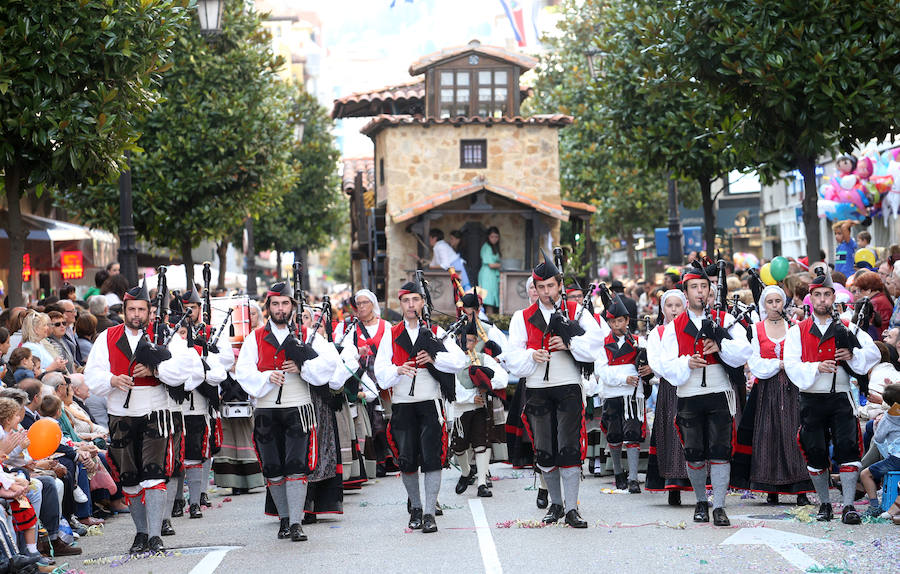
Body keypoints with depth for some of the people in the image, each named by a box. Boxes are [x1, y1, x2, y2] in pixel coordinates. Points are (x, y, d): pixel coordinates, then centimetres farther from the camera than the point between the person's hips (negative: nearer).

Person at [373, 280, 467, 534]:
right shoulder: (391, 335, 10)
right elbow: (380, 370, 2)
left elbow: (459, 360, -2)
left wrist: (433, 358, -16)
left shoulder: (435, 332, 8)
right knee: (406, 461, 3)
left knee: (432, 459, -9)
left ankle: (430, 513, -8)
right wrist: (398, 370, -18)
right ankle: (415, 508, 22)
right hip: (402, 405, 2)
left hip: (430, 402, -1)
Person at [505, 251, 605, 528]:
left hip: (568, 388, -2)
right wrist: (532, 356, -13)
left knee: (569, 449, -9)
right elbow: (513, 359, 6)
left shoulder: (576, 311, 8)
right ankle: (555, 504, 21)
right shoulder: (523, 318, 11)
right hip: (537, 390, 2)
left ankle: (571, 508, -7)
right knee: (544, 452, 6)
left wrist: (569, 343, -16)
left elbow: (595, 343, -4)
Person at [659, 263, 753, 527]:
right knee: (694, 455, 5)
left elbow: (743, 352, -4)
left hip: (719, 396, -1)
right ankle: (701, 502, 23)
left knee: (719, 452, -6)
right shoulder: (674, 327, 9)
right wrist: (687, 363, -15)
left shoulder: (724, 320, 7)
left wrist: (720, 346, -19)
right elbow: (667, 366, 3)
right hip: (689, 398, 1)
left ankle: (719, 507, -4)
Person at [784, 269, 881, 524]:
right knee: (815, 453, 3)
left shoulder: (847, 329, 9)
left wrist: (852, 355, -14)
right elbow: (791, 365, -3)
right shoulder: (797, 331, 6)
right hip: (811, 400, 1)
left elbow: (873, 353, 5)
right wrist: (817, 367, -19)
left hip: (840, 398, 0)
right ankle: (824, 504, 20)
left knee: (848, 448, -12)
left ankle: (848, 506, -11)